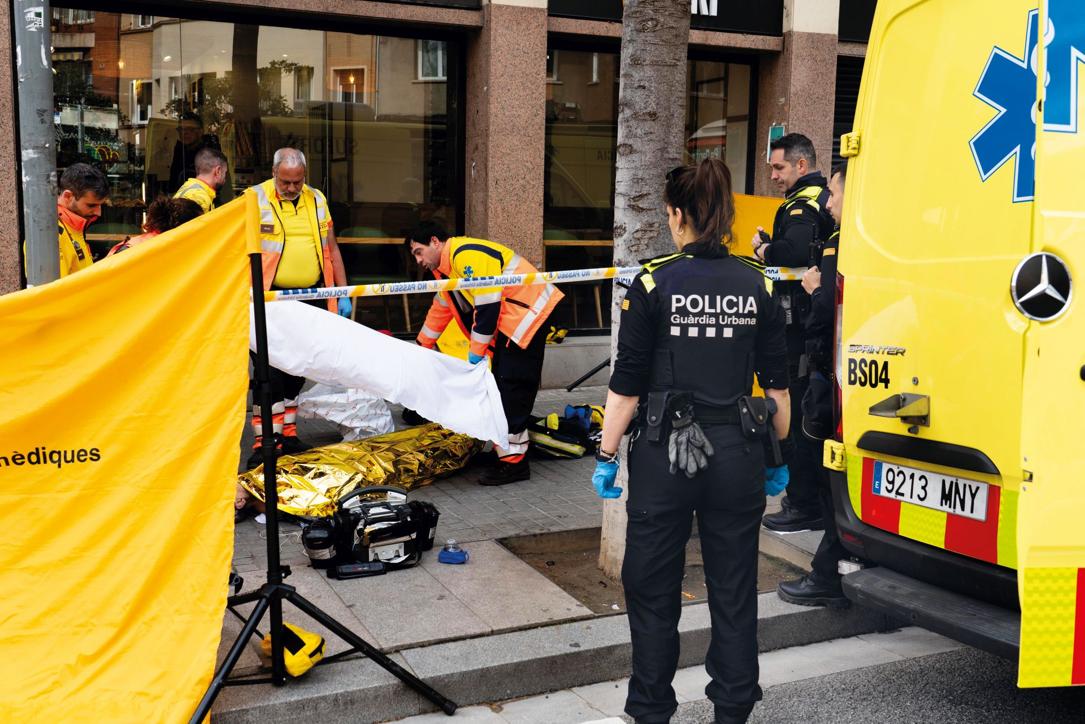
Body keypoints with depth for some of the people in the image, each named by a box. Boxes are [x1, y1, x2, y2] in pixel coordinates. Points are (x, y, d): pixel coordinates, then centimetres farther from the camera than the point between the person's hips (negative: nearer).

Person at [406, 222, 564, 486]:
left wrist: (475, 356, -16)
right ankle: (504, 448, 22)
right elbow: (440, 310, 28)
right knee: (501, 385, 14)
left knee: (512, 387, -12)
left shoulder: (466, 256, -19)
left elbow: (487, 307, -22)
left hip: (528, 313, -11)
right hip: (508, 321, 11)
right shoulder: (445, 268, 15)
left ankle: (514, 462, -10)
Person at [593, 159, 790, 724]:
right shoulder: (757, 285, 1)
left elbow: (627, 386, -8)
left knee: (652, 592, 12)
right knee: (734, 592, 15)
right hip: (737, 455, 3)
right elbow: (776, 386, 5)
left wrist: (607, 455, 2)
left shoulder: (653, 284, -8)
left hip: (665, 455, -3)